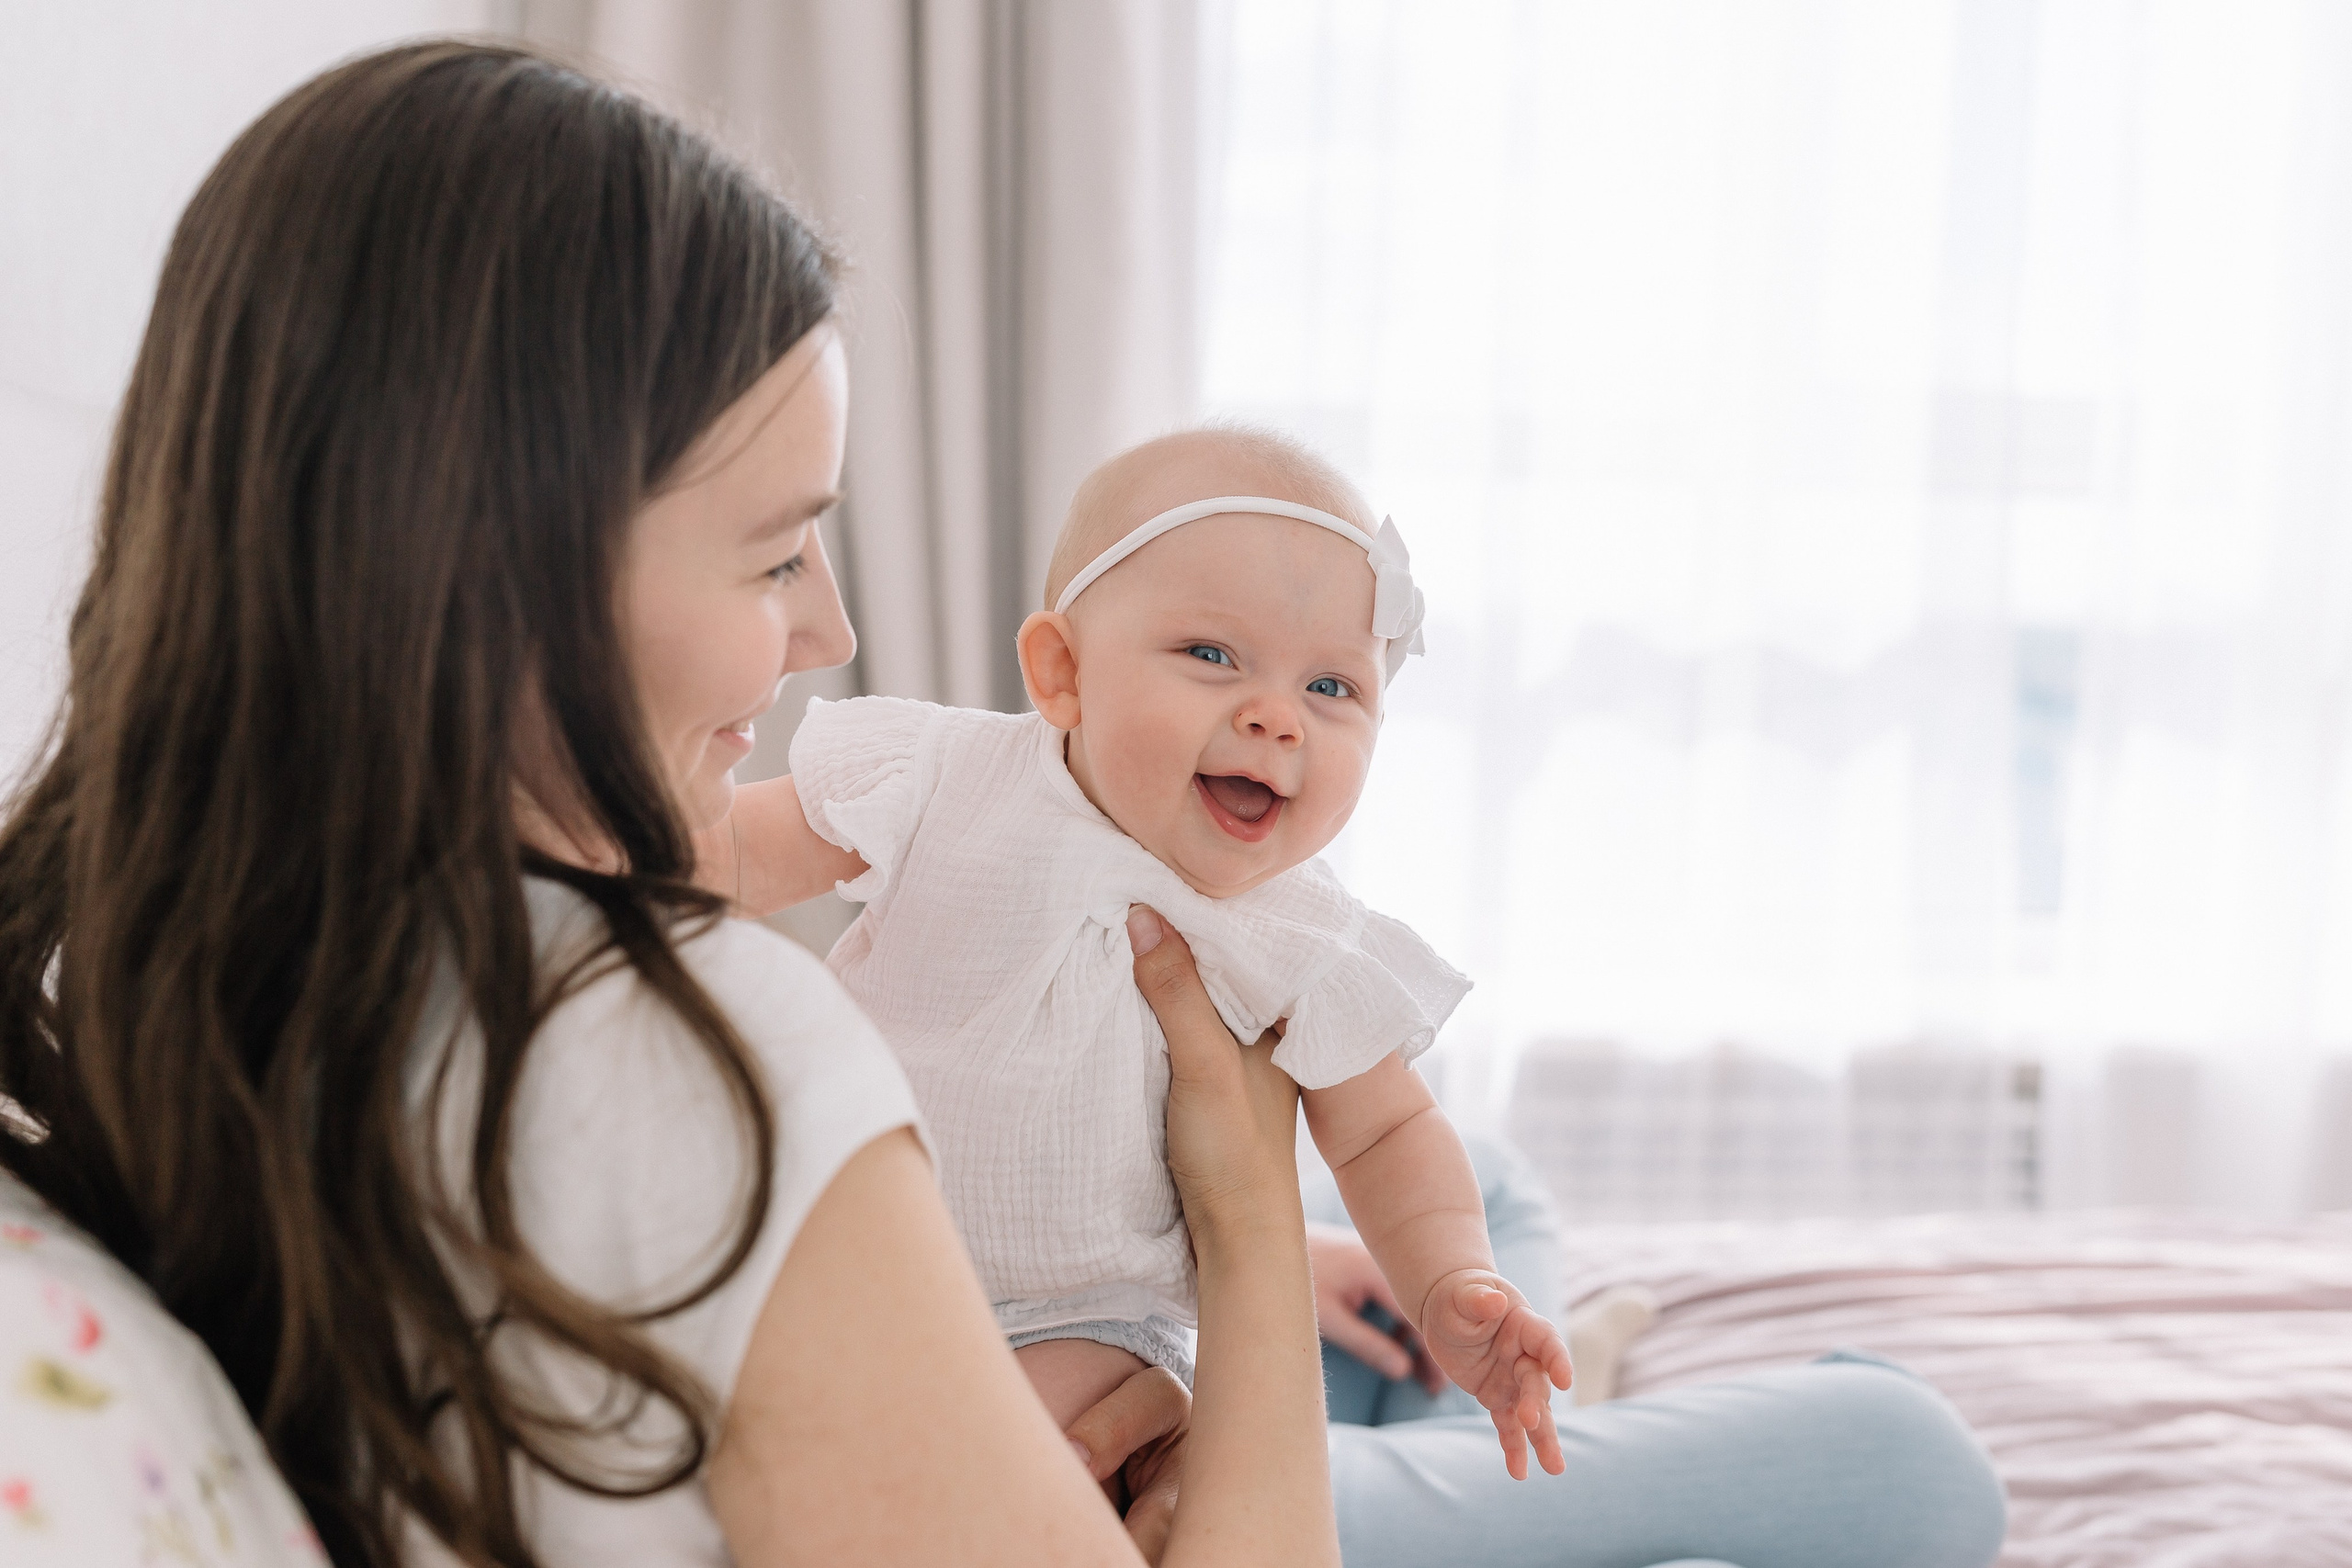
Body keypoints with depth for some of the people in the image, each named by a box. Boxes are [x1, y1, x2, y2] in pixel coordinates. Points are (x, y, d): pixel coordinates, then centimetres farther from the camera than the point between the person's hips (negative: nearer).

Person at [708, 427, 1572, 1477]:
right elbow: (741, 853, -2)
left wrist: (1450, 1290, -13)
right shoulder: (945, 781, -14)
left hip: (1066, 1322, -2)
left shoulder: (1310, 958, -12)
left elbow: (1385, 1132, 3)